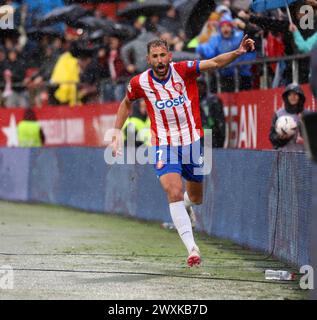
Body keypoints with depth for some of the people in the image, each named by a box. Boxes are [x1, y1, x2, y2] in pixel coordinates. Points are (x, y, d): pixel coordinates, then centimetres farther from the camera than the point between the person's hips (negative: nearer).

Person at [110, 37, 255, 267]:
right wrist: (117, 133, 9)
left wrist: (238, 52, -37)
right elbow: (126, 103, 13)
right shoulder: (140, 82, -7)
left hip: (191, 142, 1)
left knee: (196, 198, 16)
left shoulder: (183, 70, -11)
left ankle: (187, 203, 55)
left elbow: (215, 63, -20)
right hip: (164, 146, -1)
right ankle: (191, 247, -25)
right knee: (174, 192, -23)